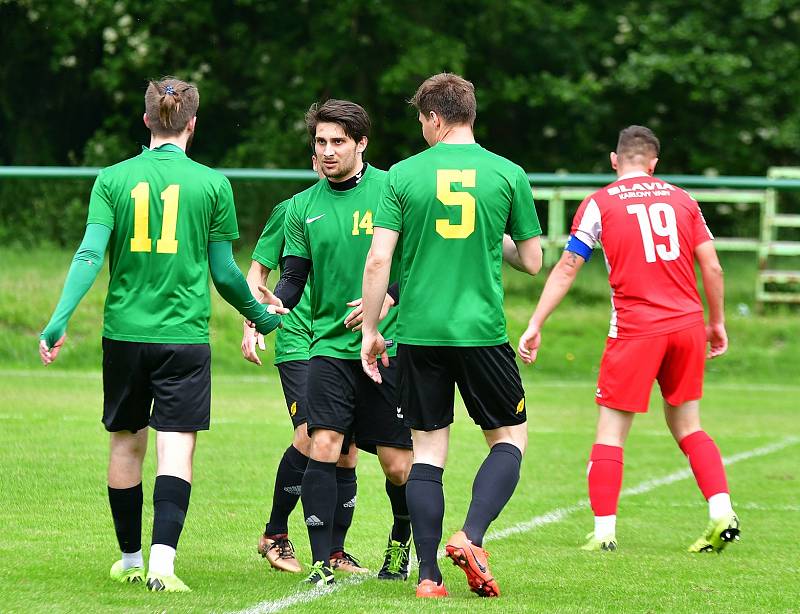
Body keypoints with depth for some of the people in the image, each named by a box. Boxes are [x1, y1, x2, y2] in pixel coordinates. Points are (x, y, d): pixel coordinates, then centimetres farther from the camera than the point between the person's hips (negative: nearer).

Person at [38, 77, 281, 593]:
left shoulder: (113, 180, 2)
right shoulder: (211, 184, -1)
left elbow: (90, 255, -8)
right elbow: (224, 271, 3)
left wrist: (60, 321, -10)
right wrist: (261, 316, 19)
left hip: (124, 333, 2)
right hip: (185, 335, -2)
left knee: (127, 443, 14)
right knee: (177, 446, -5)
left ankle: (131, 558, 25)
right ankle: (162, 560, -21)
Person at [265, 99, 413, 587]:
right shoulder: (302, 208, 8)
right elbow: (294, 277, 8)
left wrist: (388, 299, -15)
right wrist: (275, 301, -14)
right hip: (330, 345, 2)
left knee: (397, 464, 3)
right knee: (323, 446, -16)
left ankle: (401, 541, 32)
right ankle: (323, 561, -13)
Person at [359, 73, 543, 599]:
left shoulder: (404, 175, 0)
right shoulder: (507, 174, 1)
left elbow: (378, 260, -5)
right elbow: (533, 261, 6)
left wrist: (371, 329, 5)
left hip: (420, 333, 1)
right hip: (483, 332, -1)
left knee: (428, 450, 8)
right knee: (511, 437, 14)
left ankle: (428, 575, 4)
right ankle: (471, 538, -7)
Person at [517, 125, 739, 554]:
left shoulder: (599, 204, 2)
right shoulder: (681, 200, 10)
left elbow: (566, 269, 0)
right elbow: (712, 268, 9)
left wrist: (534, 326, 3)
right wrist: (717, 323, 21)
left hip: (635, 329, -4)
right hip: (687, 325, 4)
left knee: (610, 432, 3)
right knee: (687, 426, 16)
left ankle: (604, 530, -3)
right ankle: (722, 514, 3)